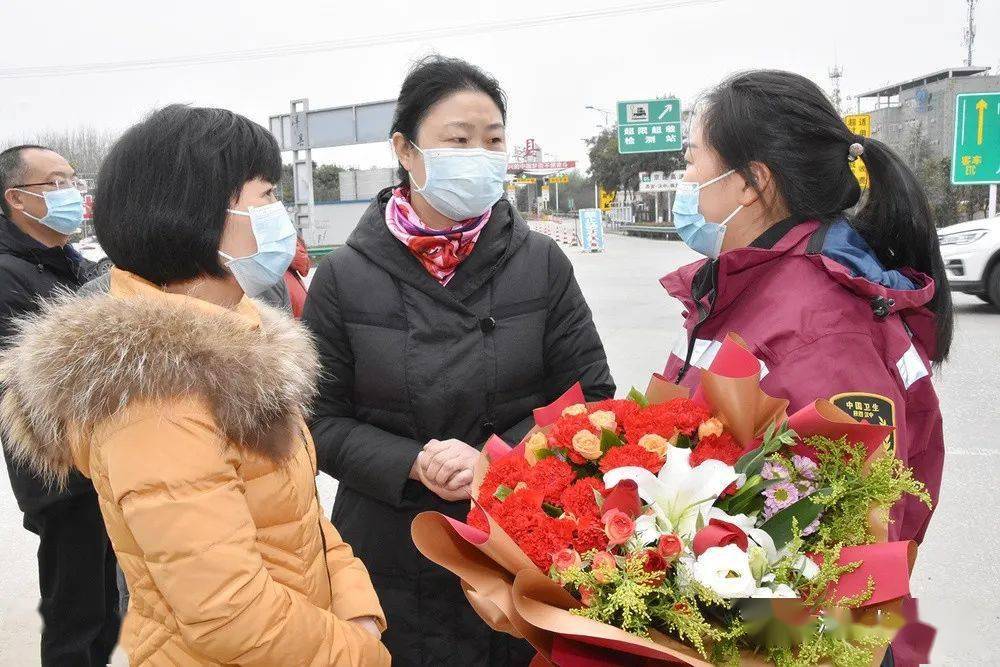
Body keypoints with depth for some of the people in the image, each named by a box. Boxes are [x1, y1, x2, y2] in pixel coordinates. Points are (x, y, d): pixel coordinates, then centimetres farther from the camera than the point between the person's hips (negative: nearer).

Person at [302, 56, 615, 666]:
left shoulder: (541, 263, -4)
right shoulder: (344, 278, -5)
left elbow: (590, 397, -1)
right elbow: (321, 421, -2)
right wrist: (413, 464, -19)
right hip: (392, 564, 0)